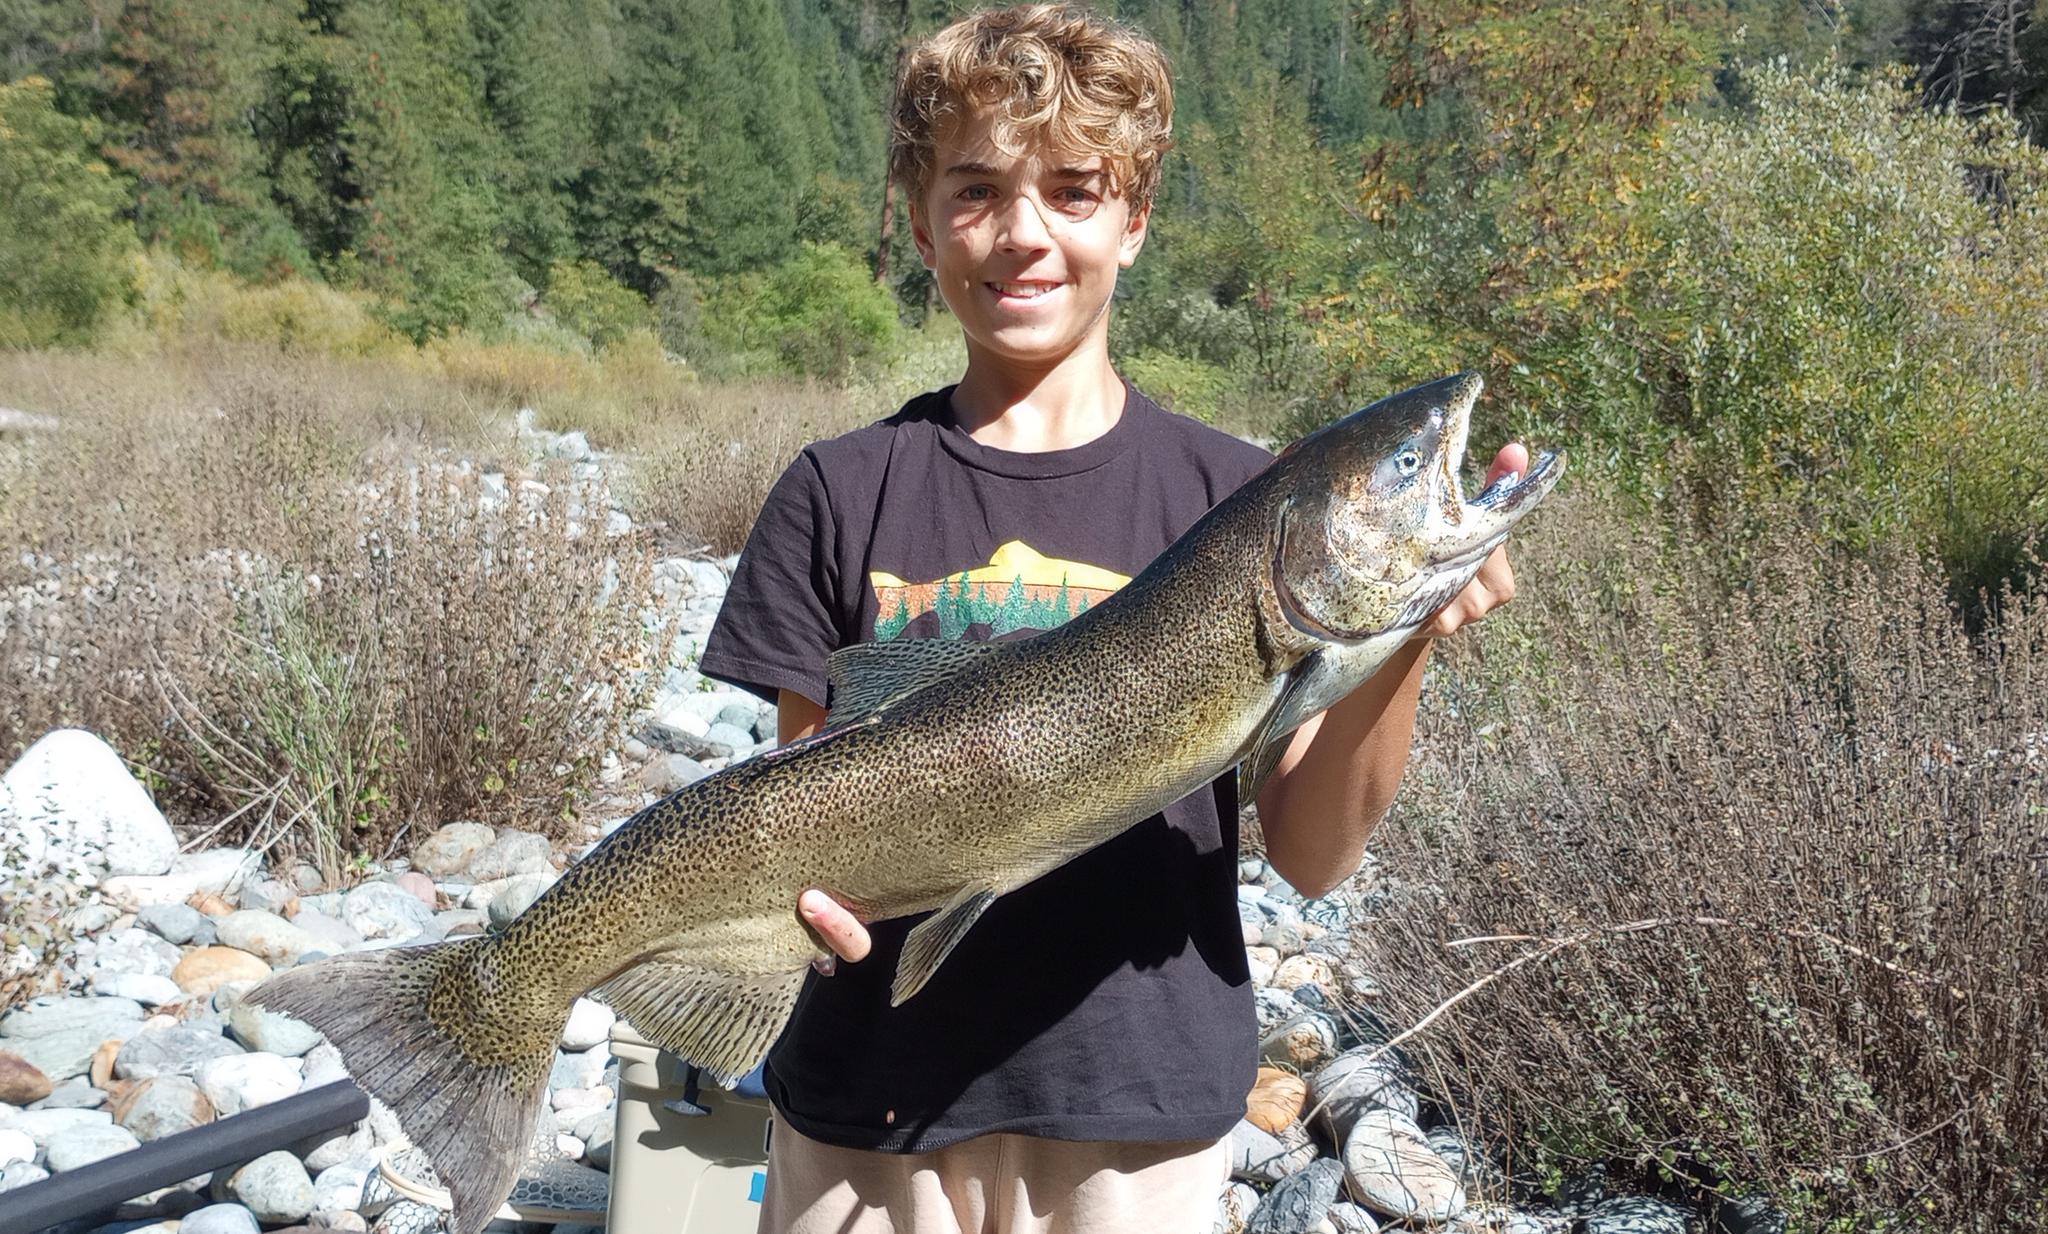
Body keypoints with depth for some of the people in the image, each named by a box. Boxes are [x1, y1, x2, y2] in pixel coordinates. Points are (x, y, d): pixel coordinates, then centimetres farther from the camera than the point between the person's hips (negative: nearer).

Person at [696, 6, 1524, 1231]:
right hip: (871, 1103, 1)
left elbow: (1314, 856, -7)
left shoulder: (1231, 496, -5)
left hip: (1140, 1111, 0)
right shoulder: (843, 492, -3)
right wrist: (793, 881, -20)